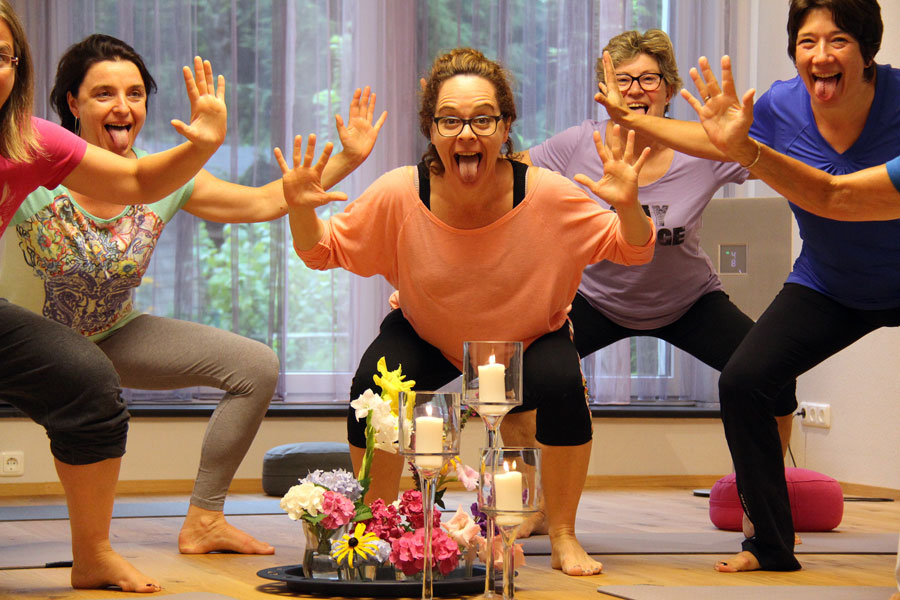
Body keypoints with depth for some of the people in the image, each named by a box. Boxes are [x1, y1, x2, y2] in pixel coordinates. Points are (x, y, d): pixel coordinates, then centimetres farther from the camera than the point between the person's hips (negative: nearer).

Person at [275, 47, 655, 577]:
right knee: (372, 389, -26)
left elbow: (633, 252, -19)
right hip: (427, 334, 1)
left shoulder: (548, 196, -30)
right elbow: (325, 252, -14)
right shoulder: (399, 196, -28)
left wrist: (628, 205, -41)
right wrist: (301, 211, -35)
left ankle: (564, 535, -6)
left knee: (560, 384, -30)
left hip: (531, 335, 0)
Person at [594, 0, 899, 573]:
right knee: (743, 382, -6)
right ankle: (772, 544, 8)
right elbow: (715, 140, 5)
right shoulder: (781, 107, -14)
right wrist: (630, 117, 6)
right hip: (828, 288, 4)